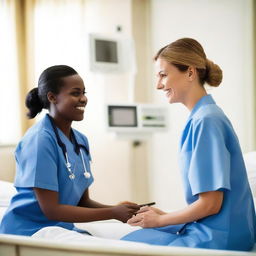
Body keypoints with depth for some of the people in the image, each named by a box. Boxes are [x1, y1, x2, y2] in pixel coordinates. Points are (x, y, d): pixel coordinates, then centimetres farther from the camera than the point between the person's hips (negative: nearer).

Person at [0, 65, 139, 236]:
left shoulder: (81, 140, 8)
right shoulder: (40, 140, -16)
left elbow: (83, 201, 11)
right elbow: (51, 210, -17)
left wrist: (119, 209, -8)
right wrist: (113, 213, -17)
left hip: (64, 229, 7)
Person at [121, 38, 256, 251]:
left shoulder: (206, 121, -19)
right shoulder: (200, 117, 9)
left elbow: (210, 204, -20)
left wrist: (160, 219, -6)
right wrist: (164, 215, 8)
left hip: (218, 237, -9)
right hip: (203, 227, 9)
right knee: (126, 241, 10)